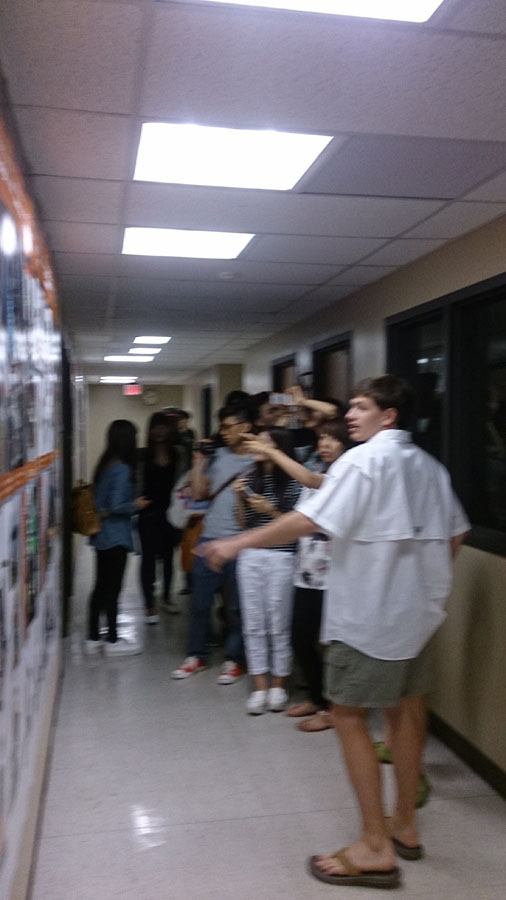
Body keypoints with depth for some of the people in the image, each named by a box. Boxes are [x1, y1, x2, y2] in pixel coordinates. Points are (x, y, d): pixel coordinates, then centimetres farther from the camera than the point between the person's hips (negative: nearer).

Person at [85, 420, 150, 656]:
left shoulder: (105, 464, 7)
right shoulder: (122, 469, -18)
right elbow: (116, 506, -21)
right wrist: (136, 506, -7)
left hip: (101, 534, 8)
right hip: (116, 536, -8)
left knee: (101, 586, 14)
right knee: (113, 588, 2)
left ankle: (93, 638, 22)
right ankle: (112, 641, 12)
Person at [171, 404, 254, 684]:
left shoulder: (258, 461, -3)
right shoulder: (217, 456, 10)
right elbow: (199, 494, 7)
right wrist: (199, 461, 4)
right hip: (210, 537, 4)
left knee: (236, 605, 7)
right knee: (199, 602, 11)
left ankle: (233, 659, 21)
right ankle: (196, 655, 25)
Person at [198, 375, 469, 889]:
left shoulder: (363, 460, -15)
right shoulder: (430, 467, 9)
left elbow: (309, 521, -23)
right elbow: (455, 534, 15)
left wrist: (239, 542, -17)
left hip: (370, 611, -8)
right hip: (418, 609, 9)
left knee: (348, 714, 0)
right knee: (405, 709, 17)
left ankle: (375, 847, 4)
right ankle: (405, 825, 30)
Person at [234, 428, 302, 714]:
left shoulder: (293, 483, -7)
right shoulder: (252, 479, 8)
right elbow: (244, 524, 12)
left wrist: (270, 510, -17)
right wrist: (240, 499, -3)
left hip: (281, 559, -5)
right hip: (250, 557, 5)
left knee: (278, 625, 4)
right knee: (253, 625, 6)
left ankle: (278, 685, 18)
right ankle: (260, 686, 15)